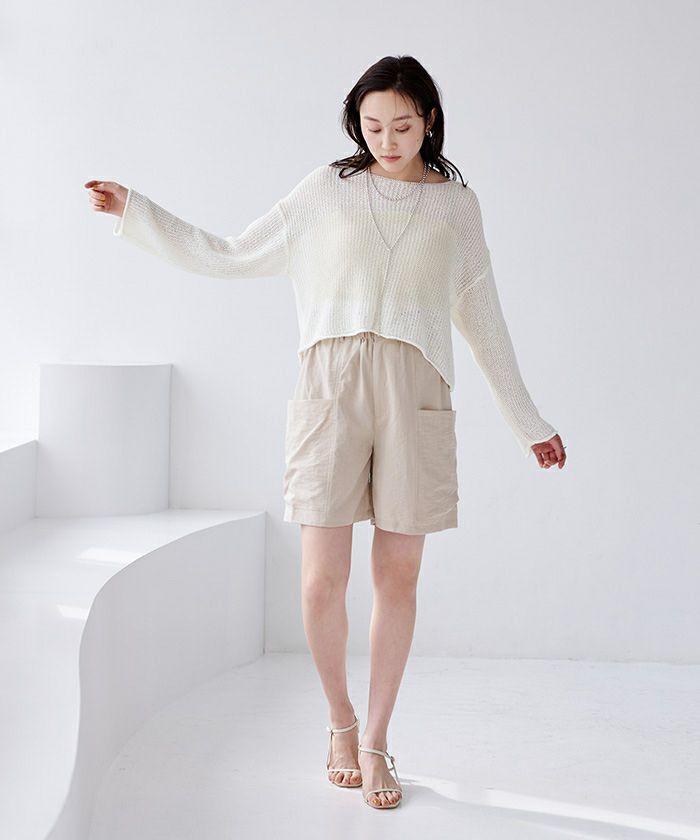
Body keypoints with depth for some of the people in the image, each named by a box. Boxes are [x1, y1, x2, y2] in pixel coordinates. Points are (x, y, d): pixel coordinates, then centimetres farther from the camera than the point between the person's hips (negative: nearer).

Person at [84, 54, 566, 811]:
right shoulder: (327, 189, 13)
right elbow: (229, 257, 17)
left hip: (415, 389, 1)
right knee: (322, 579, -6)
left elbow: (482, 320, 20)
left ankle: (374, 740, 18)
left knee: (398, 575, 1)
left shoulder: (455, 204, 15)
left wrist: (526, 421, 21)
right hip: (332, 381, -1)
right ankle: (340, 720, 19)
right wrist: (135, 213, 13)